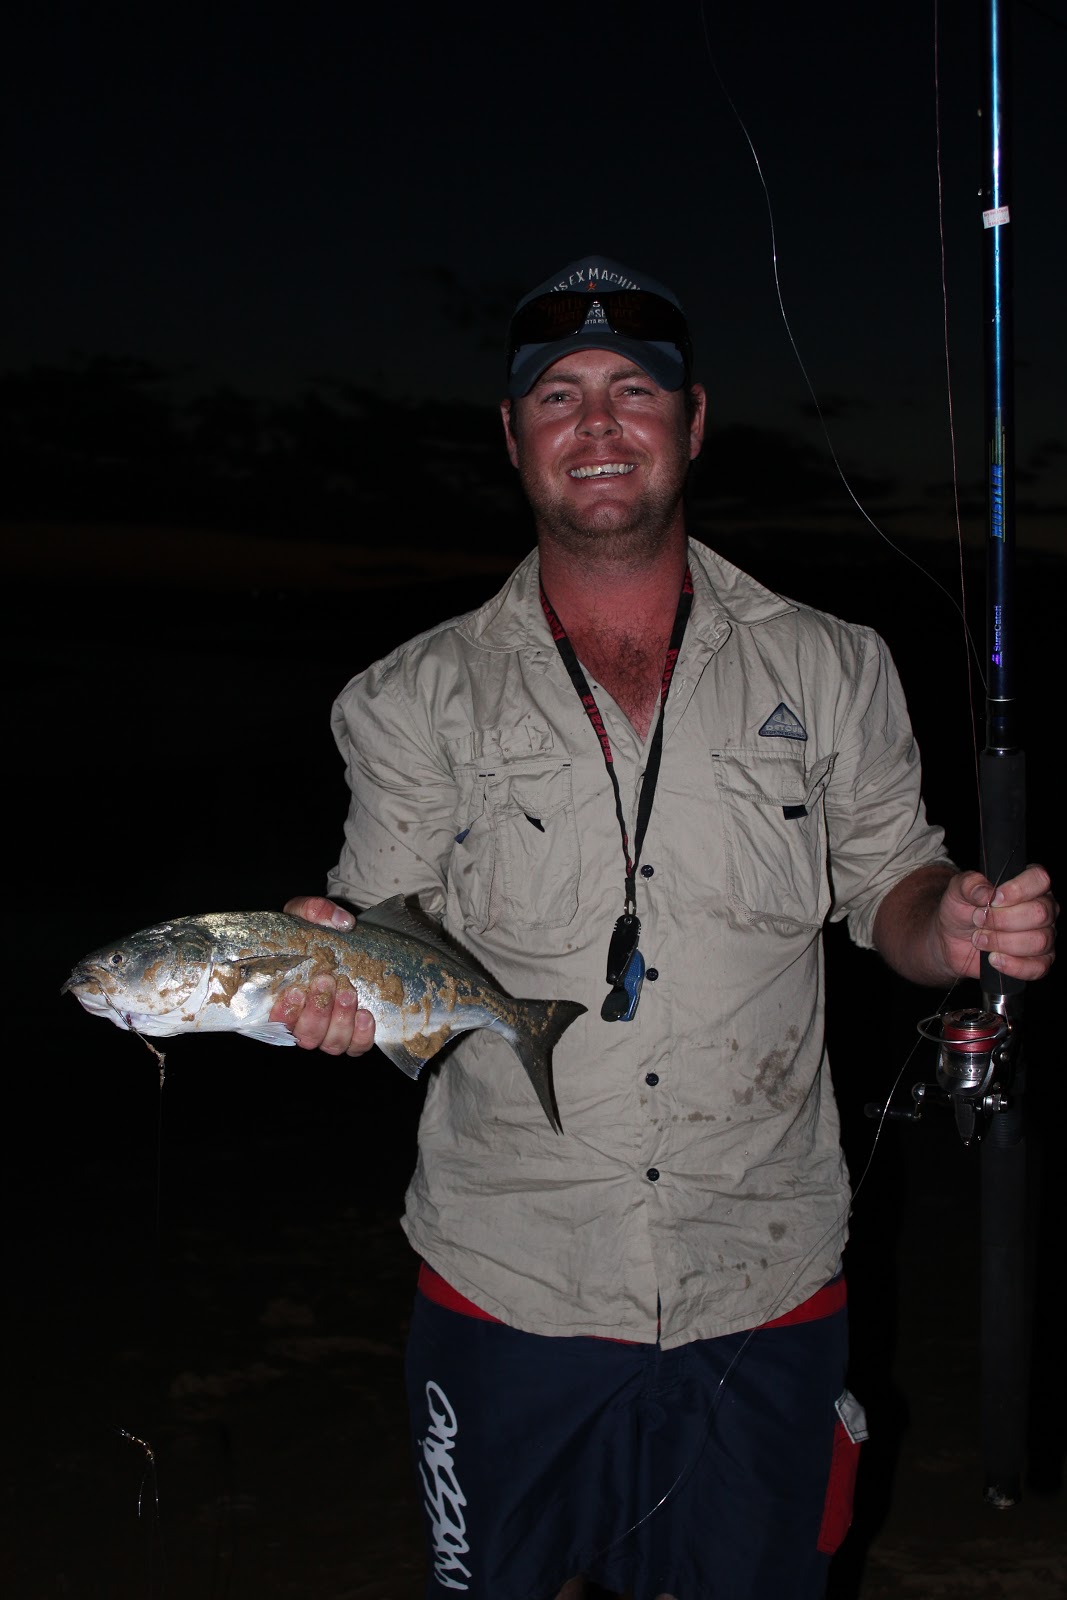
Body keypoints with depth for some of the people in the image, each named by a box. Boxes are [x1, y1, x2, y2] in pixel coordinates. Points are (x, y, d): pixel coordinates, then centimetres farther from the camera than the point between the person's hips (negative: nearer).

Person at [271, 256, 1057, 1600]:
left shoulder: (829, 672, 1)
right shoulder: (419, 699, -1)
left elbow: (891, 888, 8)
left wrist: (958, 928, -14)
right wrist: (340, 979, -22)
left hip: (763, 1296, 1)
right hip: (507, 1293, 0)